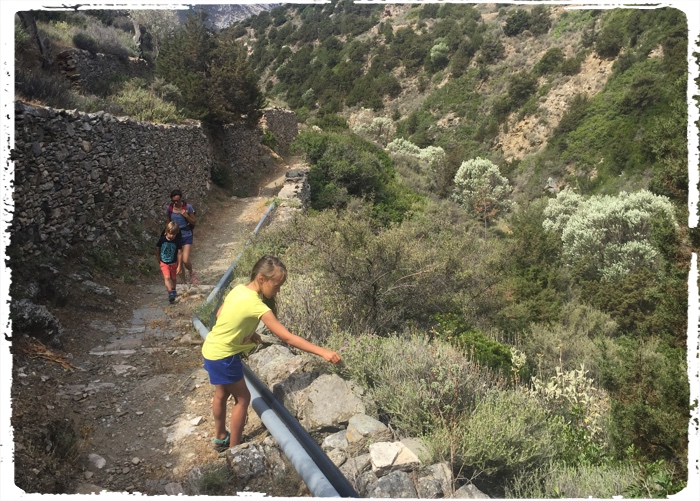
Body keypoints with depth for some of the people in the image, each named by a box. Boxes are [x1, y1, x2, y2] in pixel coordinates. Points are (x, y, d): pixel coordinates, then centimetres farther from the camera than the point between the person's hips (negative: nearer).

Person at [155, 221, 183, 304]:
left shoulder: (177, 241, -14)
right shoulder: (162, 240, -13)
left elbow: (179, 253, -10)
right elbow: (158, 250, 5)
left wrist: (179, 266, -9)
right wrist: (159, 259, 19)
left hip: (173, 263, 1)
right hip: (164, 263, -1)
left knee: (173, 278, 17)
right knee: (167, 277, -18)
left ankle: (173, 290, 40)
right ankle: (170, 293, -23)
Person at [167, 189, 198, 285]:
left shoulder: (188, 207, -10)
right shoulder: (170, 208, -2)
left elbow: (194, 222, -4)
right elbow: (168, 223, 12)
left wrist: (186, 216, -21)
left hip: (186, 236, -3)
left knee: (185, 260, -13)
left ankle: (191, 273, 19)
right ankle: (184, 280, 27)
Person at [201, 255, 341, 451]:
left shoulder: (239, 289, -4)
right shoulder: (256, 305, -29)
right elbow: (288, 338, -29)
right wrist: (322, 352, -31)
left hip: (212, 349, 9)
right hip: (223, 356, -9)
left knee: (221, 394, 25)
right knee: (243, 398, 8)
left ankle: (220, 438, 43)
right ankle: (233, 449, 21)